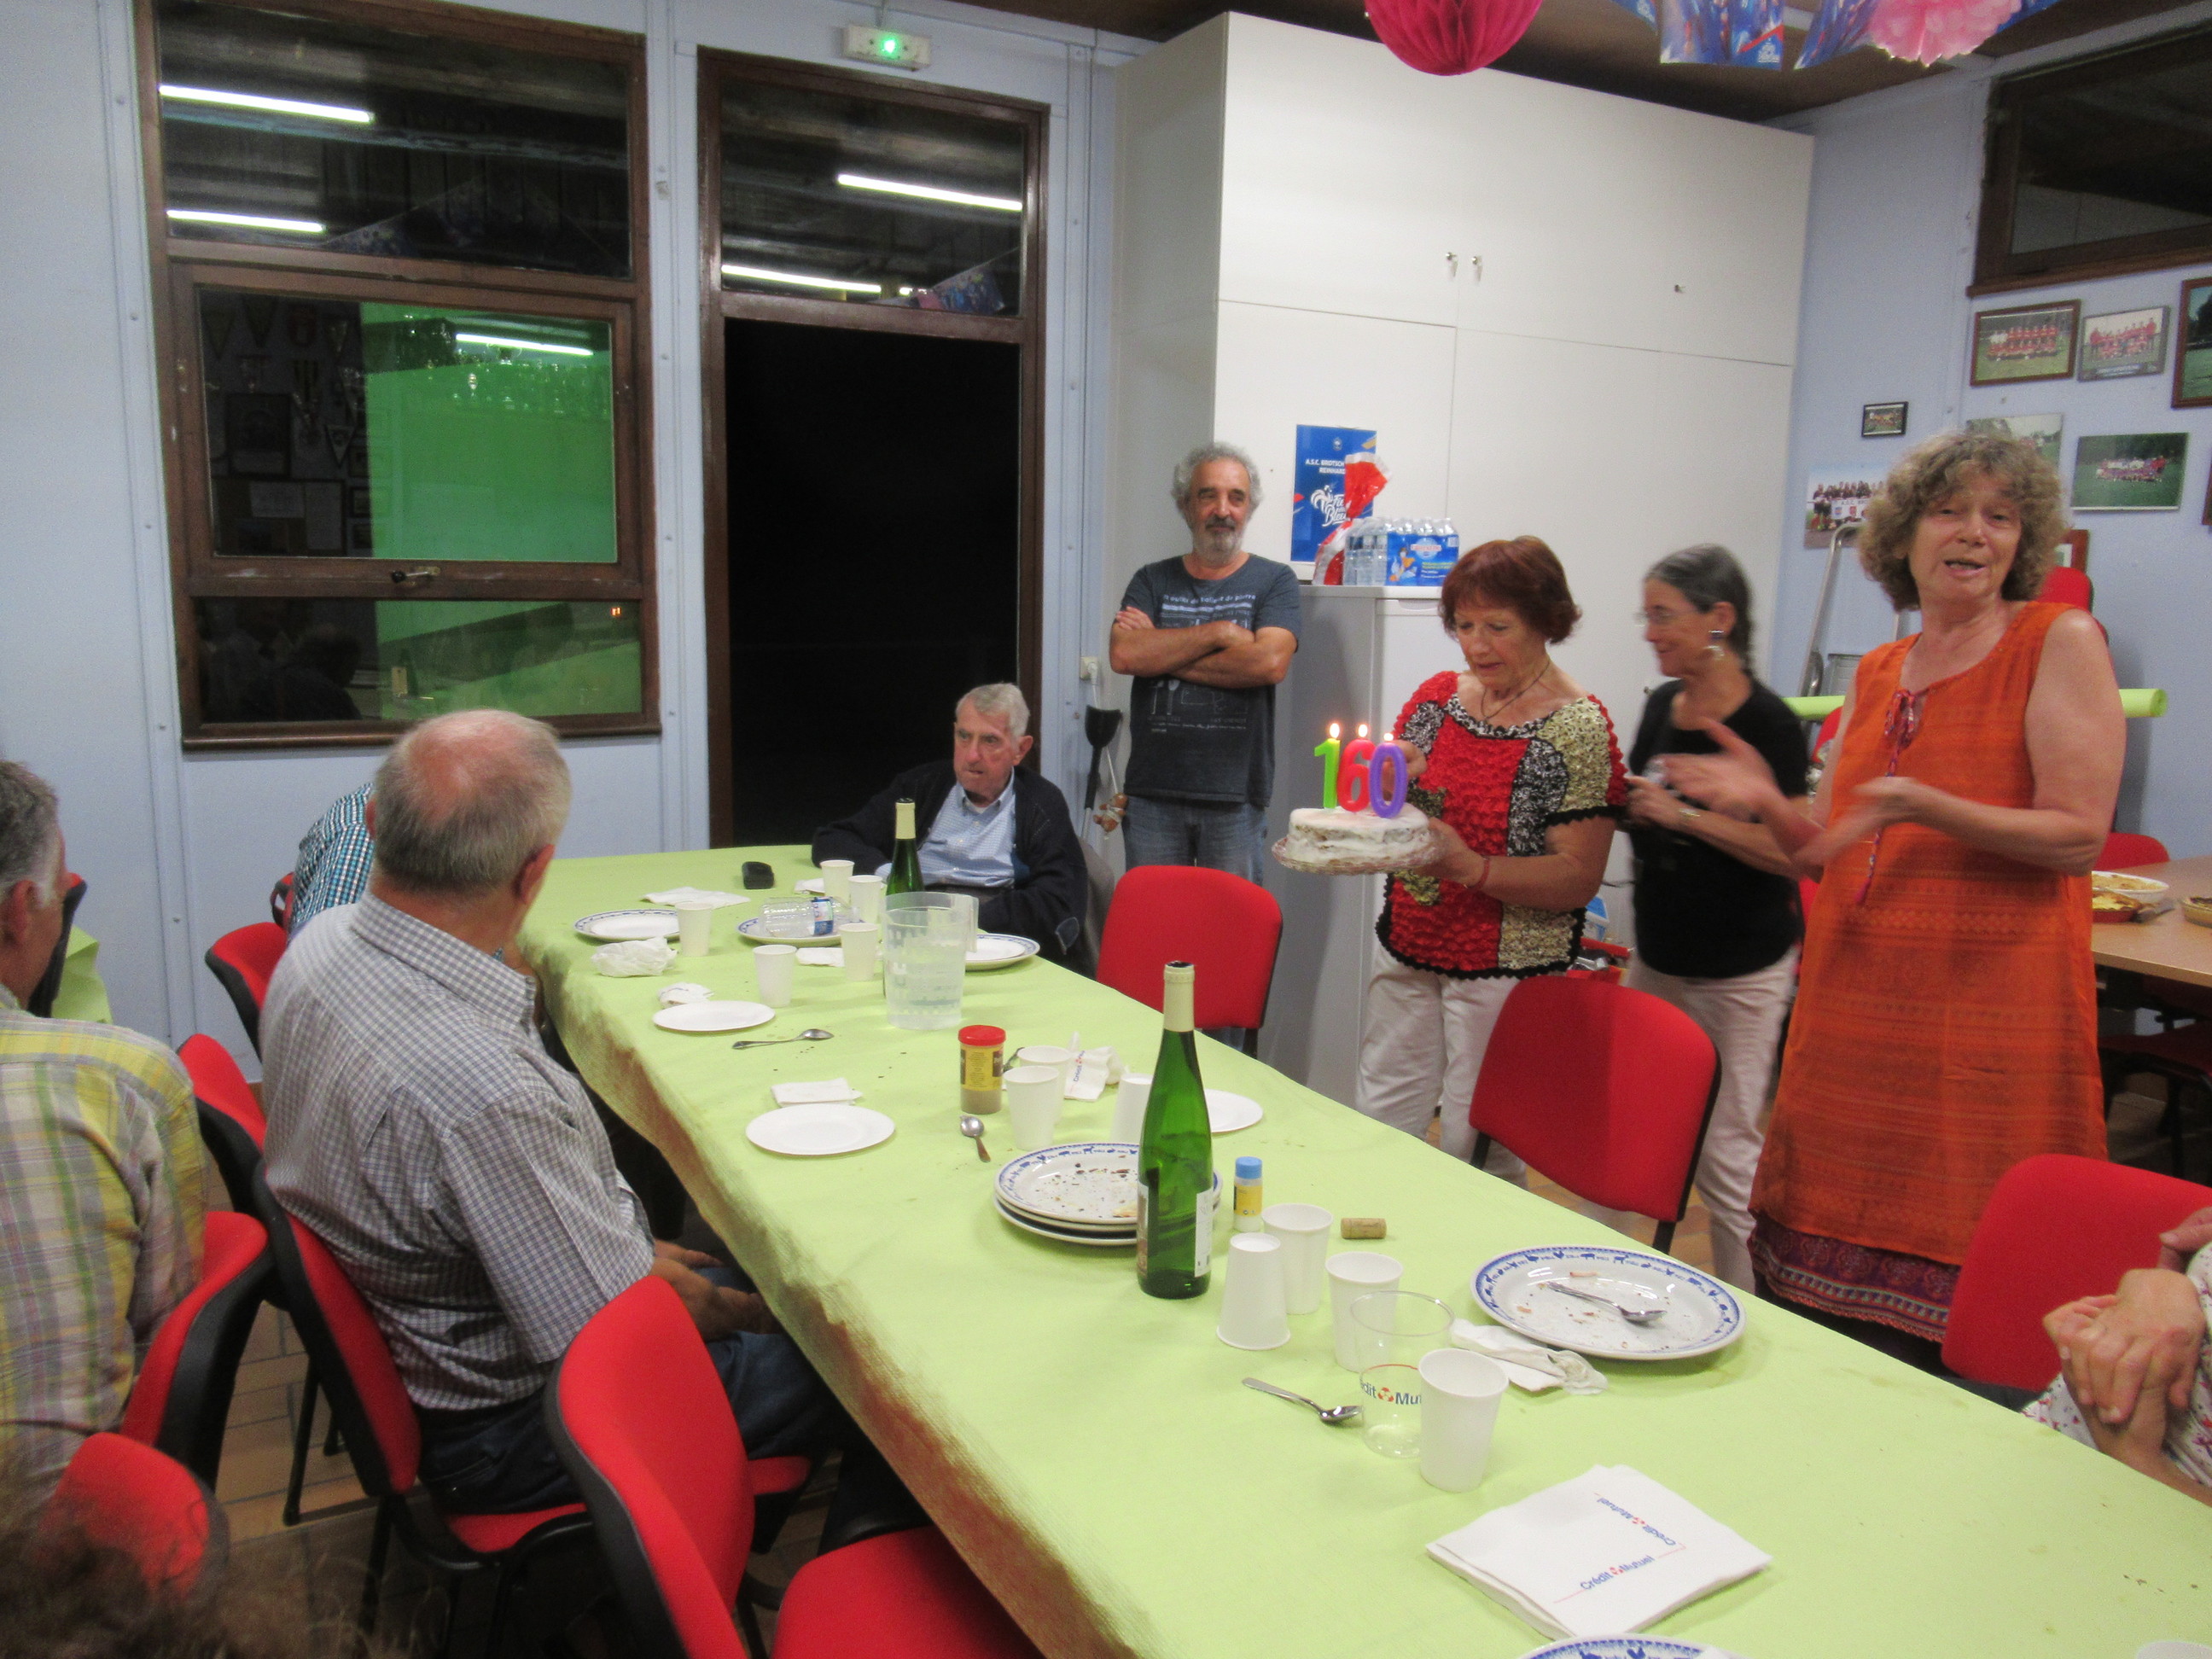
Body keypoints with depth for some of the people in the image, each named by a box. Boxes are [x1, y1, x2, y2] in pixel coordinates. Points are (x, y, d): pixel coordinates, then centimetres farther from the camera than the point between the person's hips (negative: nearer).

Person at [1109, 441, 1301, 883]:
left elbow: (1270, 662, -13)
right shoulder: (1153, 581, 10)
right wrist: (1220, 632, -10)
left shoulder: (1274, 580, 5)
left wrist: (1162, 654, -7)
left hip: (1236, 796, -1)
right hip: (1153, 792, 2)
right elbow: (1123, 654, -8)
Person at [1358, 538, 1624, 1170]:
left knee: (1475, 1153, 3)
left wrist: (1471, 867, -27)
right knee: (1379, 1127, 12)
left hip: (1505, 973, -5)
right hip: (1409, 952, 5)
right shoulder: (1439, 696, 5)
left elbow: (1579, 878, -15)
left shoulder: (1578, 727, -11)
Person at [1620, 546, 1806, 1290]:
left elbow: (1793, 853, -21)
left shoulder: (1768, 723, -16)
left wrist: (1684, 813, -24)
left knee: (1724, 1154, -1)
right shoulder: (1661, 706, 6)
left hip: (1739, 974, -7)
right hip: (1656, 954, 7)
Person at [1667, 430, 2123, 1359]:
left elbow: (2078, 836, -11)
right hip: (1855, 1005, 6)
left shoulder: (2061, 643, -2)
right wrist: (1767, 805, -3)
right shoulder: (1877, 673, 15)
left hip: (1988, 1009, -5)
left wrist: (1921, 806, -24)